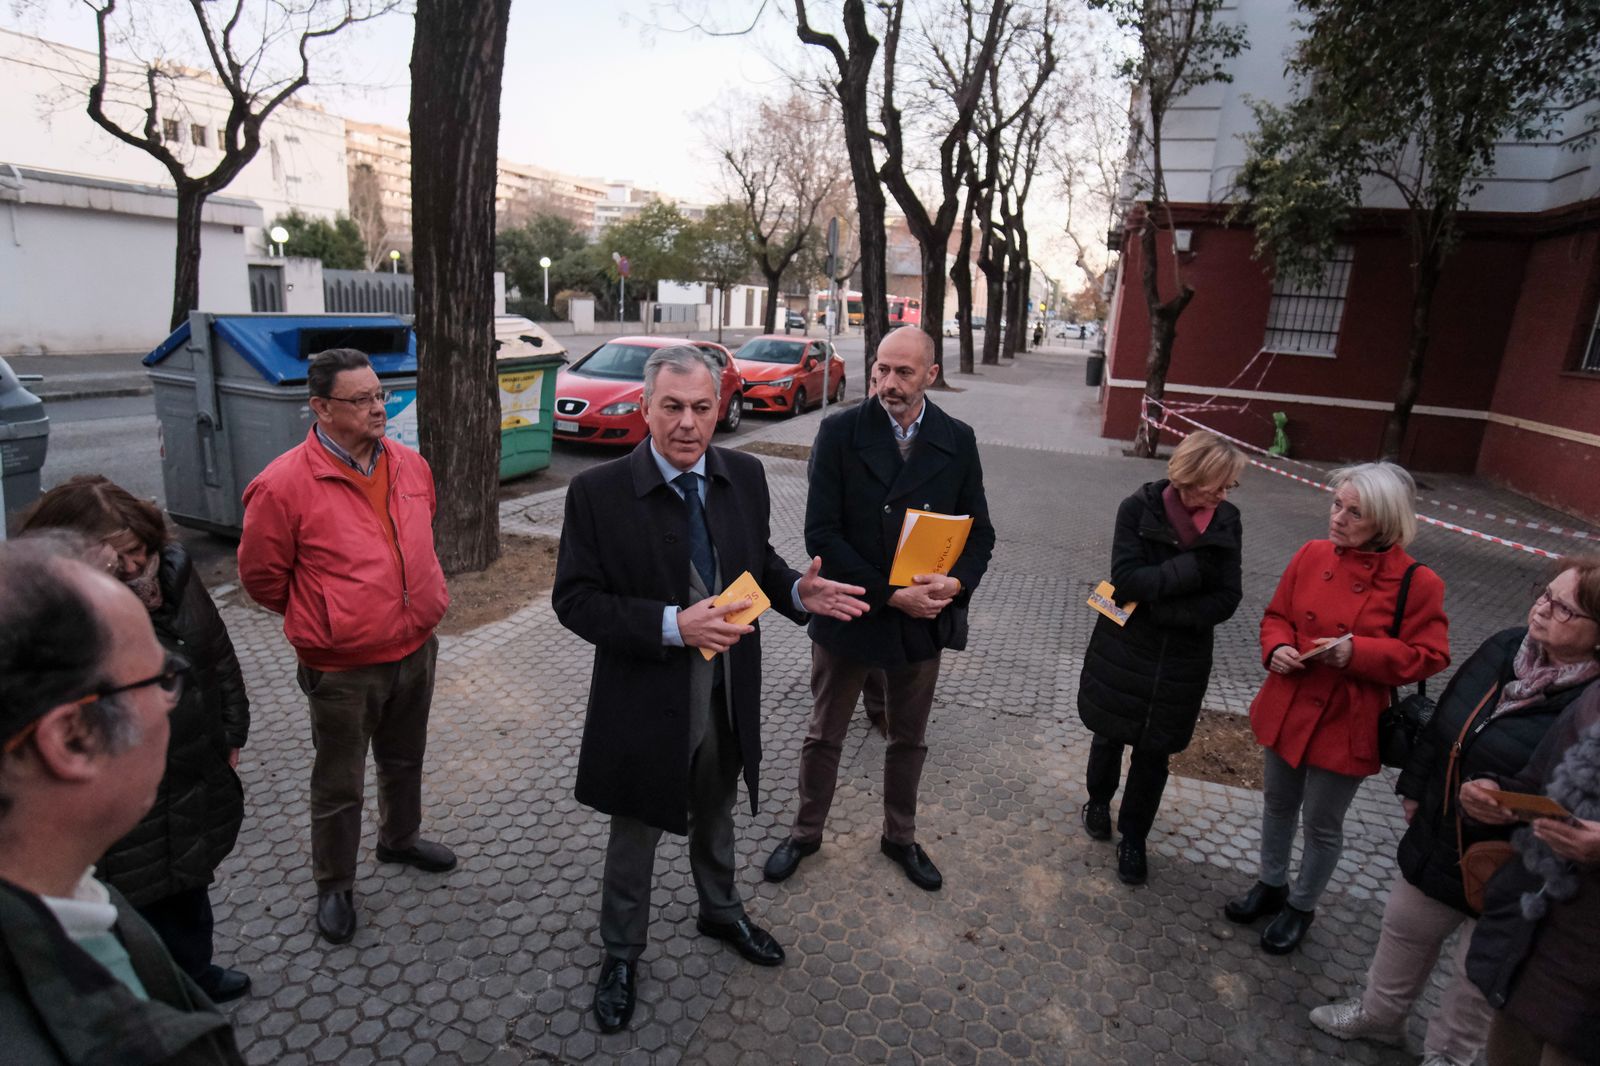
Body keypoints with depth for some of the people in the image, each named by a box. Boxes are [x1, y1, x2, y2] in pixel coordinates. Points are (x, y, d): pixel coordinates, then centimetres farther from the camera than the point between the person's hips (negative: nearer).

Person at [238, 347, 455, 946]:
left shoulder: (410, 466, -1)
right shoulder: (284, 485, -19)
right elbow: (260, 575, -7)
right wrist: (322, 620, 4)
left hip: (416, 651, 5)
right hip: (343, 669, -5)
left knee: (405, 761, 25)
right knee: (339, 785, 13)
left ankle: (400, 839, 50)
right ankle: (334, 887, 34)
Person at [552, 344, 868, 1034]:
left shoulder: (745, 477, -5)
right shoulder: (599, 492, -18)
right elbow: (574, 600, -18)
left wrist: (795, 591, -14)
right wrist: (671, 624, -30)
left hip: (728, 696, 4)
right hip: (646, 704, -4)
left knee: (716, 816, 28)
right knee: (635, 834, 19)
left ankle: (720, 912, 57)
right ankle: (621, 953, 45)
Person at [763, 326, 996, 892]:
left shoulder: (958, 440, -3)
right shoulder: (840, 433, -11)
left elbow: (979, 531, 1)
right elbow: (821, 534, -16)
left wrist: (957, 582, -20)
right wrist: (889, 593, -23)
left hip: (923, 618, 3)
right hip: (849, 613, -2)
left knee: (909, 740, 21)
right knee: (824, 737, 16)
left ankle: (900, 836, 44)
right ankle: (805, 833, 39)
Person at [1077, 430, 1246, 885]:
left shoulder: (1226, 522, -7)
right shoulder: (1139, 509, -15)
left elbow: (1226, 600, -11)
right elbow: (1127, 579, -23)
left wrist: (1159, 607, -21)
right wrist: (1194, 566, -25)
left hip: (1182, 660, 2)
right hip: (1123, 651, -1)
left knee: (1154, 752, 13)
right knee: (1111, 734, 18)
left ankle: (1133, 838, 32)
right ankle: (1099, 800, 46)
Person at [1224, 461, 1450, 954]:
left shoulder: (1417, 582, -17)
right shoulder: (1312, 555, -6)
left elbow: (1428, 655, -10)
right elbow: (1276, 615, 5)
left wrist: (1358, 652, -24)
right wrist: (1277, 648, -15)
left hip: (1346, 724, -4)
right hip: (1286, 708, 4)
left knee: (1322, 824, 15)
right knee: (1278, 804, 22)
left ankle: (1301, 906, 39)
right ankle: (1271, 885, 45)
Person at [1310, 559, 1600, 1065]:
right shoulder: (1505, 648, -6)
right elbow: (1443, 721, 6)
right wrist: (1415, 788, 12)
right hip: (1438, 836, 6)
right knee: (1406, 927, 25)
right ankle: (1380, 1013, 49)